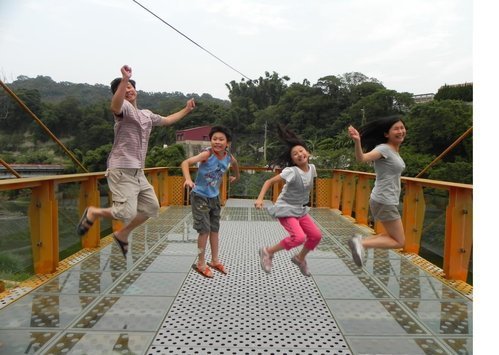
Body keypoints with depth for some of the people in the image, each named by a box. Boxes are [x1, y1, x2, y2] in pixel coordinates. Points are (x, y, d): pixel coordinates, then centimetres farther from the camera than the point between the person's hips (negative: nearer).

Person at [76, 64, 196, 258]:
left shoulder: (147, 114, 18)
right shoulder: (124, 107, -8)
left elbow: (166, 120, 35)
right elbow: (114, 106, -33)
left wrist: (186, 110, 39)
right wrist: (124, 79, -46)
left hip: (138, 172, 8)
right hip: (122, 170, -8)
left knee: (151, 207, 10)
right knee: (126, 213, -14)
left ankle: (122, 235, 26)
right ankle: (93, 212, 15)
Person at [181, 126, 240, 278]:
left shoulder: (229, 157, -8)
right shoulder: (207, 154, -24)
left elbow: (235, 163, 19)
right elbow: (185, 163, -37)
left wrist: (236, 176, 27)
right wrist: (188, 179, -51)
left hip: (214, 197, 6)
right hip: (199, 196, -6)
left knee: (215, 229, 14)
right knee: (204, 230, -5)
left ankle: (215, 261, 30)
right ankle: (201, 264, 13)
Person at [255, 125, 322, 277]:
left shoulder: (312, 168, -3)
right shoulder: (291, 171, -23)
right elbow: (269, 181, -21)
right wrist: (260, 198, -33)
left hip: (300, 209, 7)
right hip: (285, 209, -7)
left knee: (316, 235, 6)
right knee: (299, 237, -21)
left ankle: (300, 258, 31)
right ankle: (268, 251, -2)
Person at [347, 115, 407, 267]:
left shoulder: (395, 151, 12)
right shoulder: (384, 149, -15)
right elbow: (362, 158, -35)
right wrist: (357, 141, -51)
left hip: (388, 201, 9)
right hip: (384, 202, -9)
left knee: (393, 236, 18)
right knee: (399, 241, -2)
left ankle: (360, 241, 10)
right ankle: (361, 243, -7)